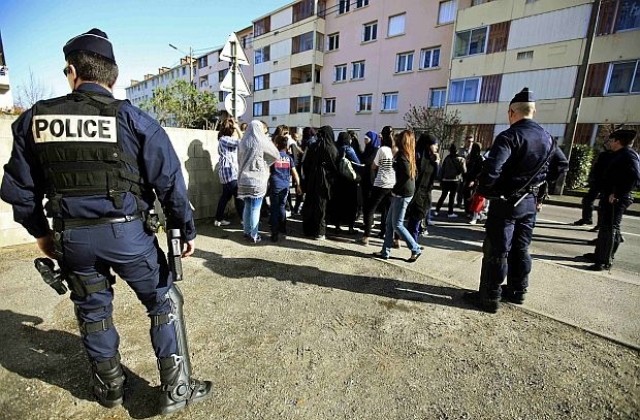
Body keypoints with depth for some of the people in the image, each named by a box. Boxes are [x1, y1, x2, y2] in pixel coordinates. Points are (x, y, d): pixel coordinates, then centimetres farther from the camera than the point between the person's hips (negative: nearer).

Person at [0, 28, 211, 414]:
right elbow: (169, 181, -9)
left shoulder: (33, 119, 4)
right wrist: (187, 229, 0)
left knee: (93, 309, 22)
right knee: (164, 301, 11)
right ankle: (177, 389, 17)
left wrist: (41, 232, 23)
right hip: (126, 232, -3)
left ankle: (110, 387, 40)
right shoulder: (133, 119, -6)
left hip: (71, 236, 4)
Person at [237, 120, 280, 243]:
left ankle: (247, 231, 24)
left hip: (244, 179, 6)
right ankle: (254, 235, 8)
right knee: (255, 209, 1)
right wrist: (269, 141, 16)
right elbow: (276, 155, 1)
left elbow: (240, 160, 15)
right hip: (257, 180, -5)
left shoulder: (243, 142, 5)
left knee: (247, 206, 15)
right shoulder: (262, 142, -10)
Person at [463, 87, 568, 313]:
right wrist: (536, 181, 19)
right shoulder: (547, 138, 8)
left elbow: (491, 169, -31)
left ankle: (489, 297, 8)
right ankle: (517, 291, 31)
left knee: (496, 251, 0)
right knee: (520, 249, 18)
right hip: (529, 201, 8)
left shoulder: (509, 136, -18)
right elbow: (562, 165, 21)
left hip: (506, 201, -7)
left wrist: (483, 190, -14)